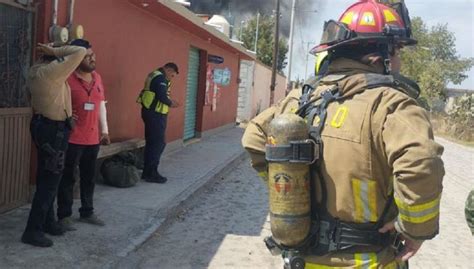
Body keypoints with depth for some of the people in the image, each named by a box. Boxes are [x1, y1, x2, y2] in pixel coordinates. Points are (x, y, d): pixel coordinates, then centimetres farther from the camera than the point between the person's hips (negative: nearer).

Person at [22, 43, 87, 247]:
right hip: (53, 129, -10)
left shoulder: (35, 71, 5)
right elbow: (80, 52, -20)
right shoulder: (54, 71, -21)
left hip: (42, 125, 10)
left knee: (46, 177, 17)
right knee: (50, 179, -3)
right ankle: (33, 231, 2)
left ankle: (47, 221, 30)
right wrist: (55, 51, -14)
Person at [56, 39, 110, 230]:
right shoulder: (67, 79, -12)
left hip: (93, 138, 6)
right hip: (72, 139, -6)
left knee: (89, 178, 15)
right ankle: (64, 215, 16)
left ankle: (87, 212, 29)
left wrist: (104, 130, 14)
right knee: (68, 178, 4)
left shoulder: (97, 78, 9)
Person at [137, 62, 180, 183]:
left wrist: (168, 101, 11)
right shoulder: (161, 78, -14)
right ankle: (151, 174, 0)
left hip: (150, 111, 10)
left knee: (151, 142, 13)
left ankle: (147, 172, 19)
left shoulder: (154, 75, 18)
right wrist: (171, 103, -5)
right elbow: (162, 96, -23)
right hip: (155, 114, -10)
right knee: (158, 143, -5)